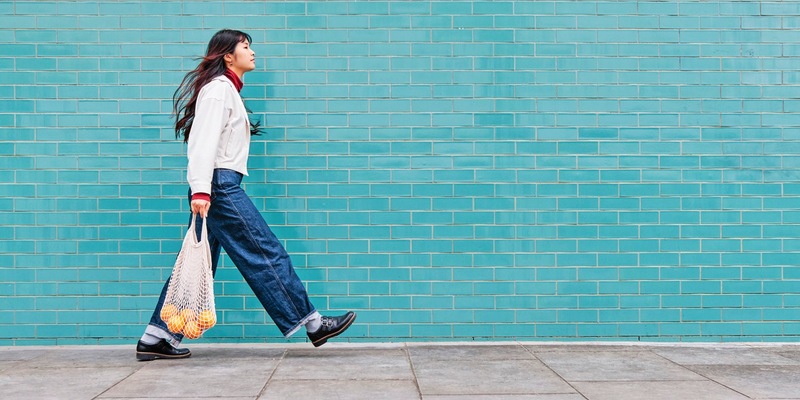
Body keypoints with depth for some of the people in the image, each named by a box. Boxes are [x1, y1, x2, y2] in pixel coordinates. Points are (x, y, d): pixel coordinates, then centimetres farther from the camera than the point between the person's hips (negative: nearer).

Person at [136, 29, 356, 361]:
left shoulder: (227, 89, 23)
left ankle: (155, 340, 11)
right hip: (220, 185, -10)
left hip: (220, 186, 10)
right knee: (266, 253, -6)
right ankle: (312, 324, 1)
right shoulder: (219, 87, -7)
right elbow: (203, 140, -19)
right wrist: (200, 189, -28)